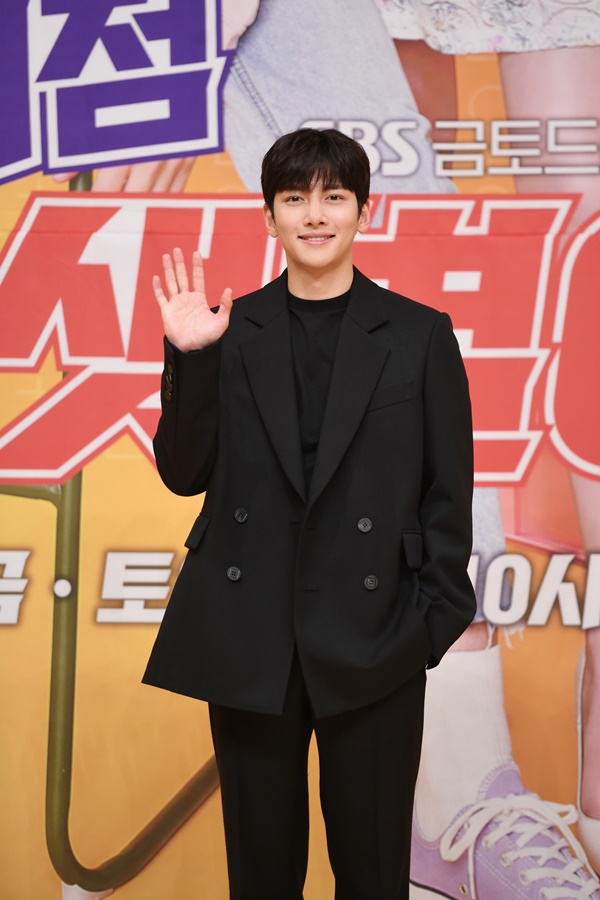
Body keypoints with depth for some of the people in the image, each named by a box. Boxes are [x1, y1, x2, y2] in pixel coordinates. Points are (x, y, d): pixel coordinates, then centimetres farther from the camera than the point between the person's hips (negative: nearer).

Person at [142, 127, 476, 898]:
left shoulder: (421, 335, 1)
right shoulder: (230, 331, 4)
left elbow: (448, 490, 2)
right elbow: (184, 474, 1)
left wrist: (437, 618, -4)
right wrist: (191, 359, -12)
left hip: (373, 638, -1)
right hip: (248, 637, 2)